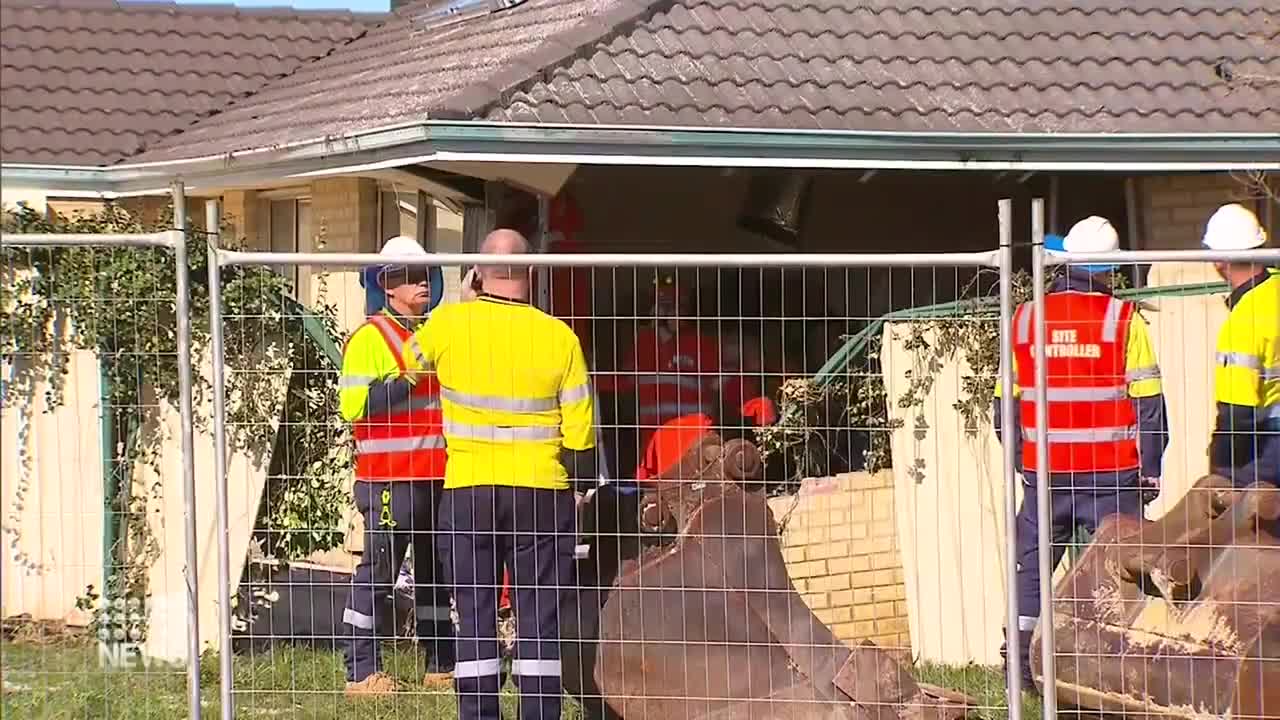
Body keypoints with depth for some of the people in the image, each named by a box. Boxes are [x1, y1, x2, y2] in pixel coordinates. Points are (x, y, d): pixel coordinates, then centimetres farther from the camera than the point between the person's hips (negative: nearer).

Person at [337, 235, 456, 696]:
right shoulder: (369, 338, -6)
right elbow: (355, 404, -18)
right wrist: (408, 379, -21)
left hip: (438, 476, 7)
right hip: (390, 478, -7)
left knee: (436, 572, 12)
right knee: (378, 571, -6)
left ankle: (441, 664, 19)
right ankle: (361, 671, -4)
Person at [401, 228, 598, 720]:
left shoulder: (447, 325, -7)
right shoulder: (559, 337, -6)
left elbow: (408, 368, 13)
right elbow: (580, 433, -4)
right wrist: (578, 474, 13)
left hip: (468, 491, 0)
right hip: (542, 491, 0)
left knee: (475, 614, 5)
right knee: (540, 613, 5)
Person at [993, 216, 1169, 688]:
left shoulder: (1025, 320, 2)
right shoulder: (1123, 321, -8)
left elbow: (1007, 404, 8)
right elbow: (1147, 403, -7)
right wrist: (1150, 471, 2)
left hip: (1045, 476, 3)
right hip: (1111, 474, -3)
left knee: (1032, 569, 12)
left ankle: (1019, 665, 10)